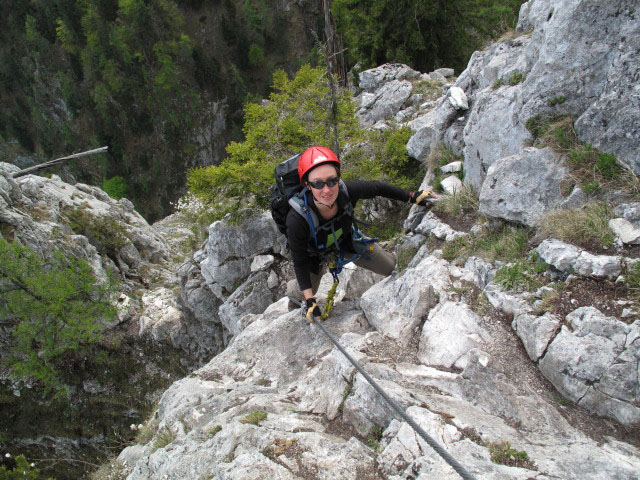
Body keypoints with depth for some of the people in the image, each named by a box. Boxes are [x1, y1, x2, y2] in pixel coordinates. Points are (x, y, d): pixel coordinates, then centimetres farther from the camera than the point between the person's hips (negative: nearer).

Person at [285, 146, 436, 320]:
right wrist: (310, 301, -24)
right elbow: (300, 262, -27)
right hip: (316, 253, -2)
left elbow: (378, 188, -16)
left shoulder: (347, 191, -39)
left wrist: (413, 197, -7)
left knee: (391, 267, 12)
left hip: (346, 239, 3)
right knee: (302, 293, 15)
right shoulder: (297, 219, -44)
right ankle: (293, 294, 55)